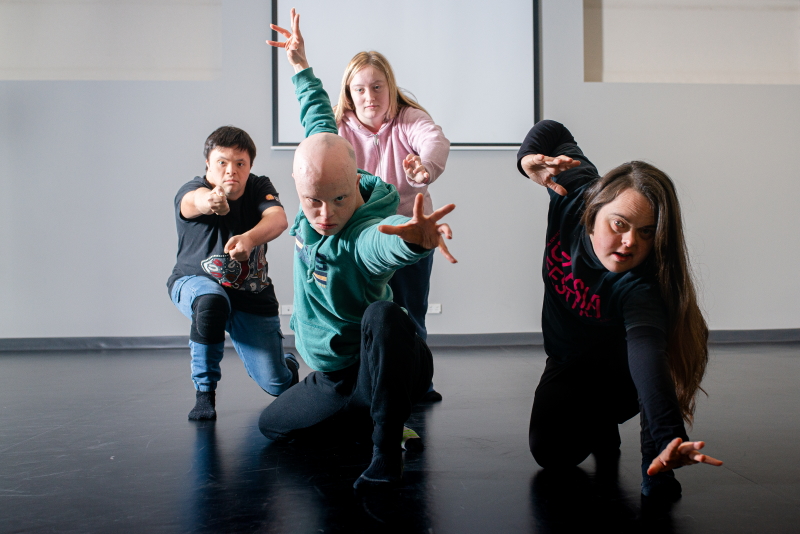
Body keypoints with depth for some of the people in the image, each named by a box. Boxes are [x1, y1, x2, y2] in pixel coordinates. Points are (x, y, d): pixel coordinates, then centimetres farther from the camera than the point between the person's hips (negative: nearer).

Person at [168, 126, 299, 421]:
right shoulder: (189, 191, -15)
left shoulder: (259, 188, -8)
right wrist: (208, 201, -67)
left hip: (253, 296, 2)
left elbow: (278, 219, -30)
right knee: (211, 302, -40)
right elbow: (192, 201, -42)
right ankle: (204, 392, -17)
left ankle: (287, 362, 36)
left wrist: (249, 238, -52)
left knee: (276, 384, -5)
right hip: (195, 282, -1)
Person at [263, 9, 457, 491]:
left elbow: (389, 241, -59)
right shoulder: (317, 175, -11)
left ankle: (388, 451, -27)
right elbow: (319, 123, 8)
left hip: (380, 368, -8)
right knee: (271, 425, 17)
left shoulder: (364, 236, -32)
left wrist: (416, 237, -82)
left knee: (384, 316, -41)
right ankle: (368, 415, 26)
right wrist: (302, 66, 18)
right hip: (335, 377, 8)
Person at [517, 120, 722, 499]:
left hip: (616, 374, -3)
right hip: (568, 365, 3)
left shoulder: (641, 286, -41)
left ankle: (654, 463, -12)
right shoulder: (576, 195, -28)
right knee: (550, 453, -6)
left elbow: (647, 354, -59)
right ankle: (599, 423, 26)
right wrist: (529, 158, -32)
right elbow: (552, 131, -10)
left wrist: (669, 436, -75)